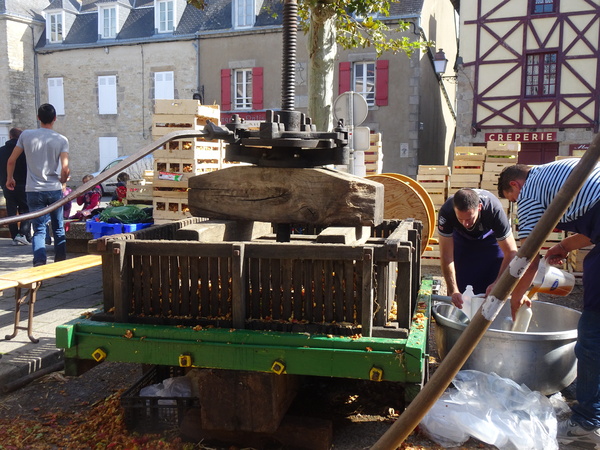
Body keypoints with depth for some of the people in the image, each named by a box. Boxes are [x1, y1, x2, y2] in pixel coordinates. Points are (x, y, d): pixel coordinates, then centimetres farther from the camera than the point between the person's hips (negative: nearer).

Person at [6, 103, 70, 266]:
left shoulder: (26, 135, -1)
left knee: (39, 230, 3)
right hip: (55, 190, 0)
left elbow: (11, 161, 2)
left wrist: (9, 178, 19)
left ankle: (39, 263, -12)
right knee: (59, 229, 13)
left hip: (34, 191, 0)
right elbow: (65, 168, -13)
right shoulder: (61, 140, -5)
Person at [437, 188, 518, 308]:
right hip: (461, 239, 1)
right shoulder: (446, 212, -38)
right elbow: (446, 255, -32)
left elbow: (511, 253, -32)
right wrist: (453, 291, -37)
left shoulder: (495, 211, -41)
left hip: (491, 238, -1)